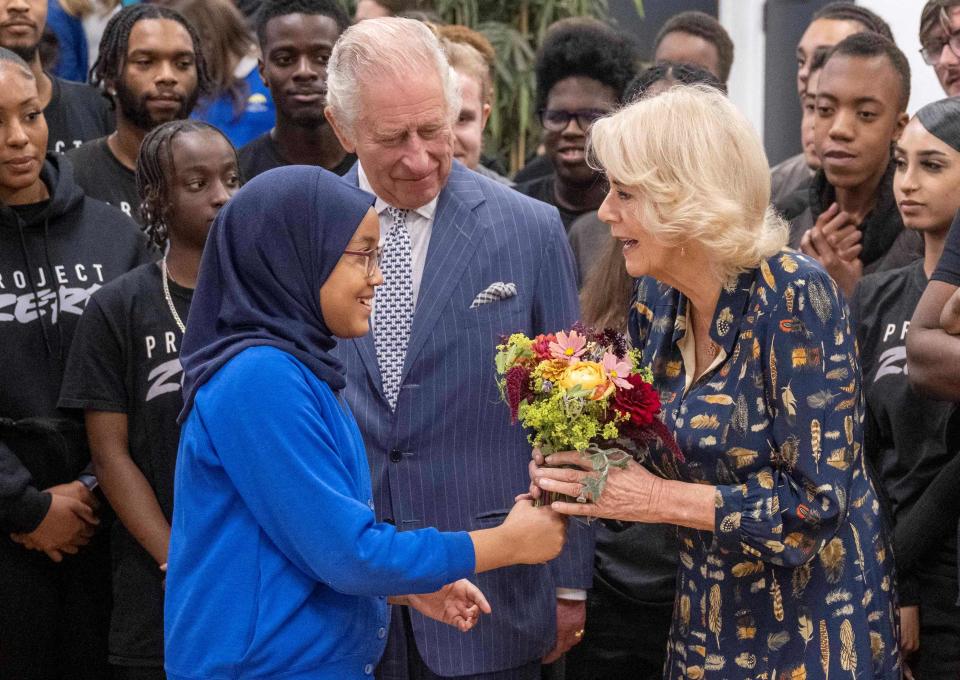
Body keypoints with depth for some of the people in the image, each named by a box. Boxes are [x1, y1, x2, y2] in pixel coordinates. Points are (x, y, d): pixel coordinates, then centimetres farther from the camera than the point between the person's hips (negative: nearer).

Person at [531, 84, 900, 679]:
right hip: (707, 613, 7)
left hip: (815, 624, -7)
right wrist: (584, 467, -9)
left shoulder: (795, 296, -20)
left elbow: (817, 496, -21)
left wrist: (659, 499, -23)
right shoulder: (657, 298, 0)